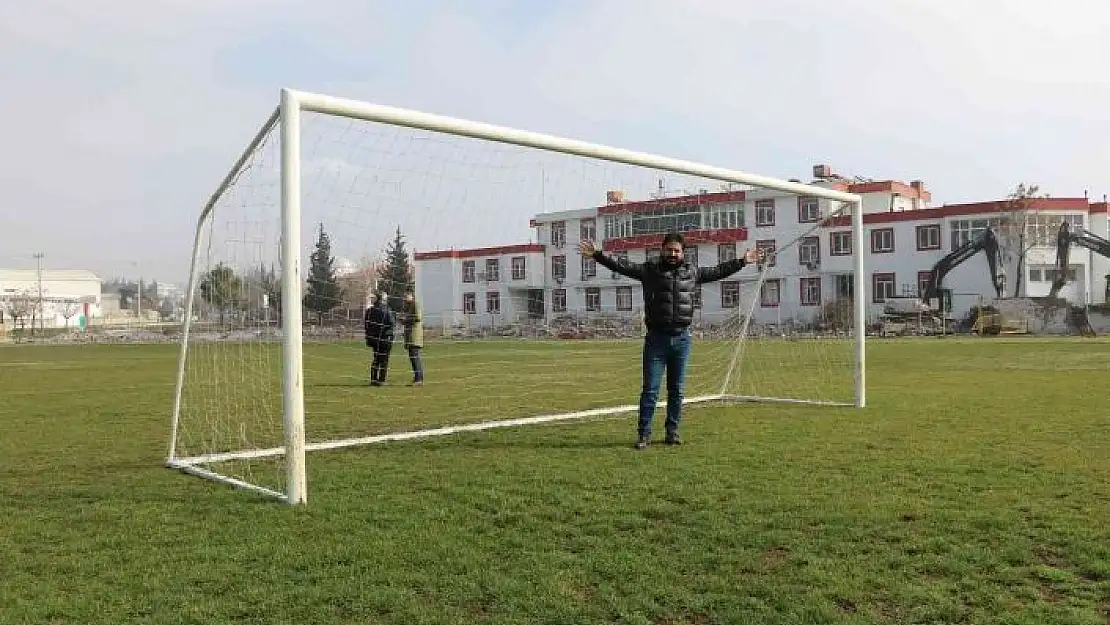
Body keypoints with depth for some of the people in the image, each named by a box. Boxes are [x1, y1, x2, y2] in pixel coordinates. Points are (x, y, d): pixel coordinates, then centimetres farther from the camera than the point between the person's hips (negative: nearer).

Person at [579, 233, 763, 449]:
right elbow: (621, 266, -5)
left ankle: (672, 432, 21)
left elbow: (718, 271, 22)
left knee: (677, 390, 10)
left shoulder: (692, 272, 9)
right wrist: (597, 254, -15)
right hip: (656, 338, -3)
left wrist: (743, 261, 26)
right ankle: (644, 434, 7)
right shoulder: (650, 269, 1)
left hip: (682, 339, 3)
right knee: (650, 390, -1)